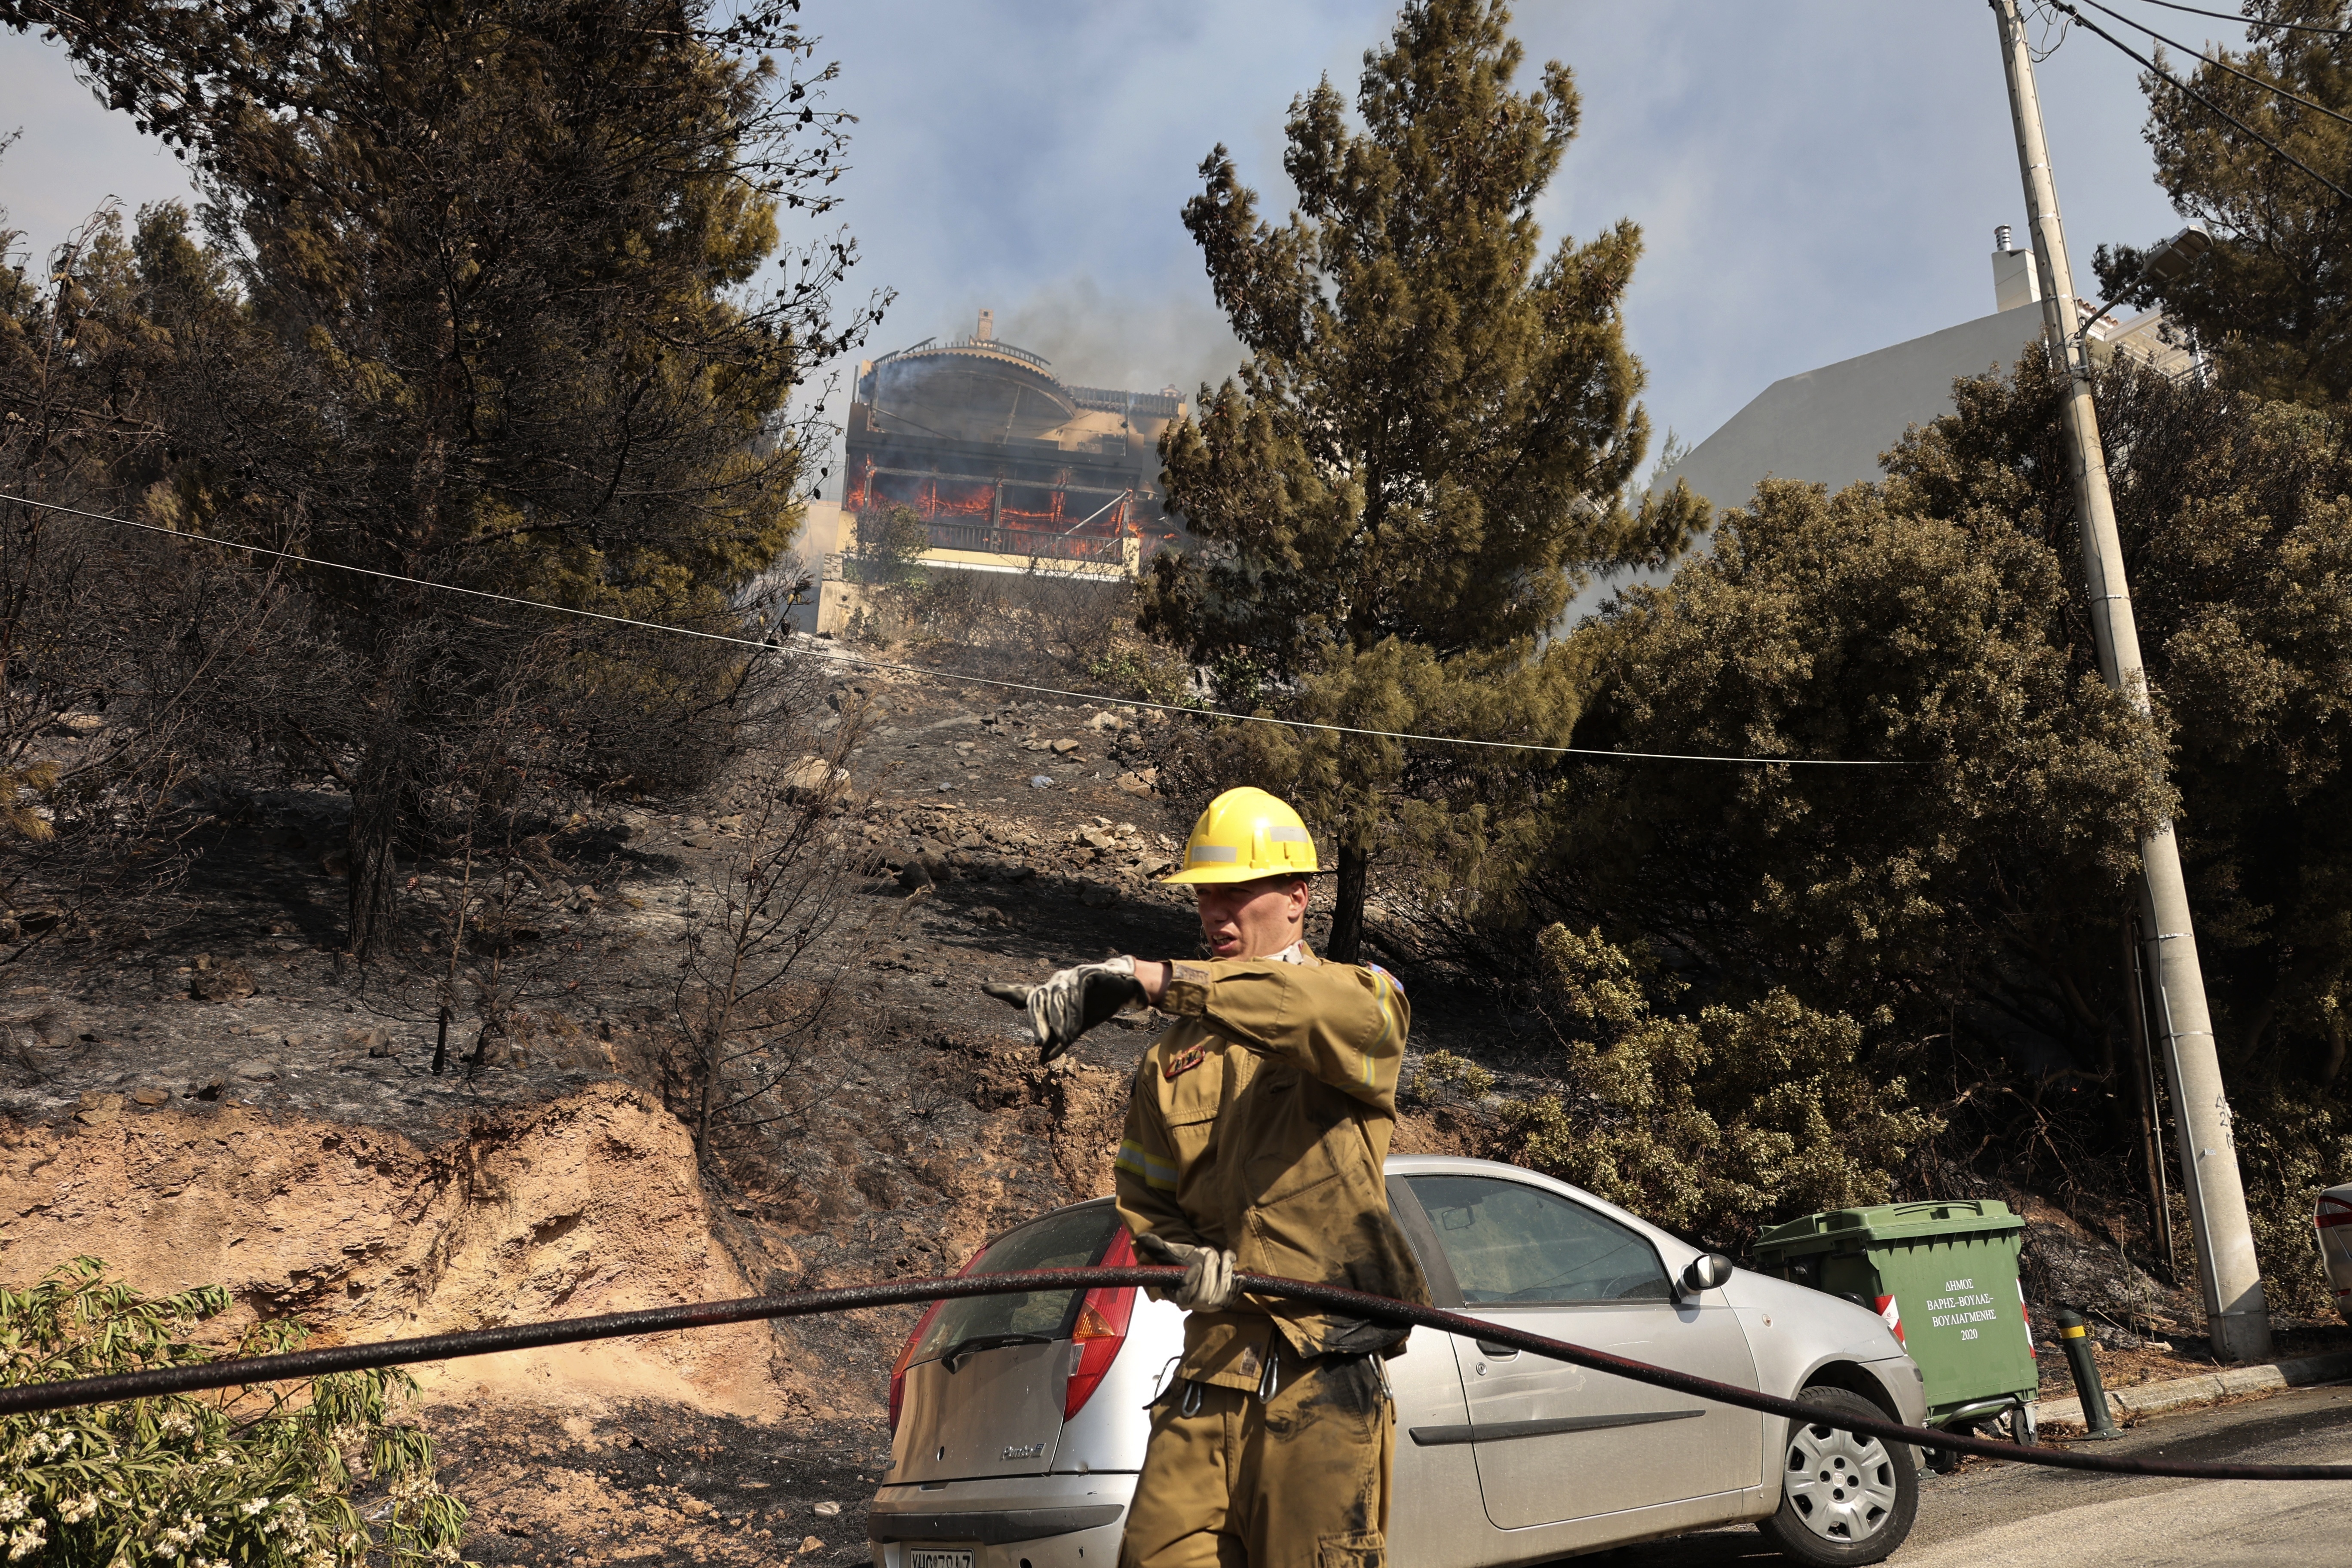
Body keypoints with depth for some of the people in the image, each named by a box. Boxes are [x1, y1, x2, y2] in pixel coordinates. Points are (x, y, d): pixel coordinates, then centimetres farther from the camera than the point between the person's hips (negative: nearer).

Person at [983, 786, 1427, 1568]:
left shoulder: (1363, 997, 1)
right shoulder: (1174, 1055, 17)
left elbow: (1337, 1013, -25)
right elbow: (1143, 1201, 17)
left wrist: (1148, 978, -31)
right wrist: (1190, 1259, -7)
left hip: (1325, 1379, -4)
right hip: (1210, 1366, 4)